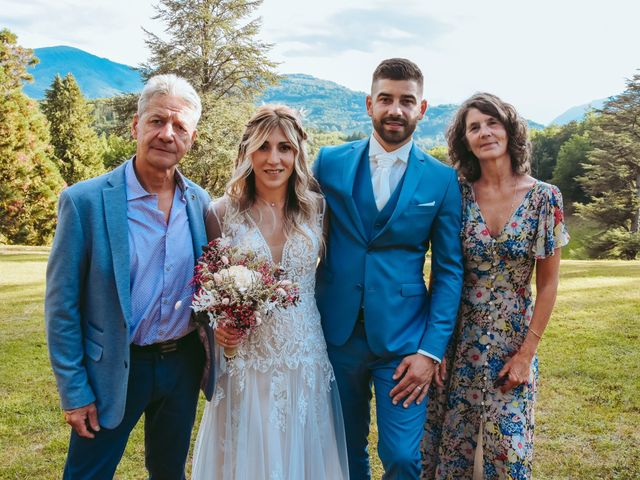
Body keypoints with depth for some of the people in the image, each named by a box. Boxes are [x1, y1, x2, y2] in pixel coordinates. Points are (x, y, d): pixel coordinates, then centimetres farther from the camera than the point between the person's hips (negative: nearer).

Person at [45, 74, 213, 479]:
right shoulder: (85, 201, -14)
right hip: (113, 370, -4)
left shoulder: (200, 202, -1)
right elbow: (62, 304, -10)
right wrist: (74, 391, -9)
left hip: (183, 365, 4)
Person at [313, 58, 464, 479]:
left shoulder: (442, 180, -1)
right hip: (337, 333, 2)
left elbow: (449, 270, -1)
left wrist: (431, 350, -7)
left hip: (403, 340, -1)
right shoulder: (330, 162, 1)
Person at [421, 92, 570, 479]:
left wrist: (527, 353, -6)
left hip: (513, 341, -1)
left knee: (507, 444, 9)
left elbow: (548, 283, -3)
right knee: (450, 440, 11)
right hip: (458, 340, 1)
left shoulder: (544, 197, -6)